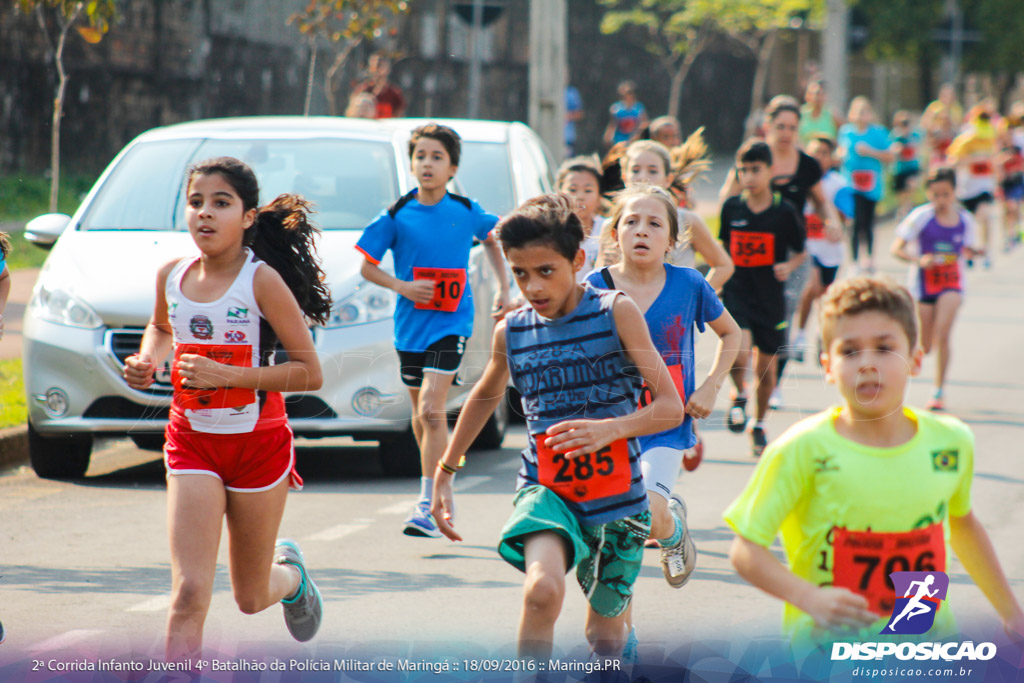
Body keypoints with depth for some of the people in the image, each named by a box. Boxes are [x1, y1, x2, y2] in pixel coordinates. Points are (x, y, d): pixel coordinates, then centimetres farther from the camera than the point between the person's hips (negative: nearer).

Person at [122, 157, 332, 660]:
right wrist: (146, 361, 2)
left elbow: (309, 373, -16)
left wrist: (227, 375, -24)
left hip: (258, 443, -2)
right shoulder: (172, 276, -1)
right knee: (189, 595, -14)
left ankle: (290, 573, 51)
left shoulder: (262, 282, -15)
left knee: (251, 597, 16)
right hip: (191, 443, 2)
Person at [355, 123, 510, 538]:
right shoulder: (397, 216, -3)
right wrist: (402, 287, -13)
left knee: (431, 410, -16)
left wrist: (503, 287, 14)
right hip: (410, 325, 3)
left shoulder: (467, 212, -2)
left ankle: (428, 504, -17)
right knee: (422, 414, 13)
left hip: (451, 323, -3)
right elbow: (367, 267, 3)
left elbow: (492, 239, 19)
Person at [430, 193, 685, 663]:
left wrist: (609, 429, -30)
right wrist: (444, 473, 25)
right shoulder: (511, 331, 0)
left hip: (617, 497, 0)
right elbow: (485, 397, 22)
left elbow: (671, 407, -12)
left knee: (605, 641, 17)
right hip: (546, 489, 0)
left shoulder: (616, 312, -9)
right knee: (542, 589, -33)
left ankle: (620, 635, 54)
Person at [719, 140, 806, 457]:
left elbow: (800, 252, 5)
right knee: (739, 353, -24)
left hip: (770, 297, 0)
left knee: (766, 365, 9)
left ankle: (758, 424, 31)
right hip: (736, 291, 0)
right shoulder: (732, 207, -1)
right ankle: (739, 396, 7)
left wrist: (788, 266, -15)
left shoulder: (785, 212, -6)